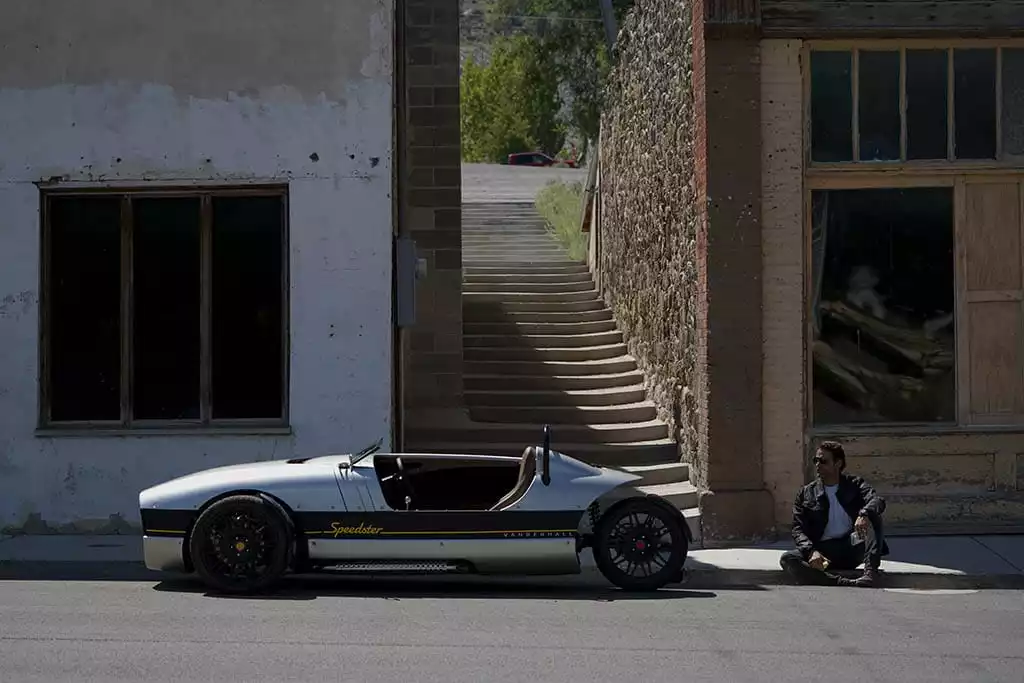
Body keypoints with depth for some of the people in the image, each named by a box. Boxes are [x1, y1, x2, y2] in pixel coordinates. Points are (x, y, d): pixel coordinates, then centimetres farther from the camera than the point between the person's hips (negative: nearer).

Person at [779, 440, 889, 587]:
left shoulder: (854, 484, 12)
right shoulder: (806, 494, 12)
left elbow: (878, 501, -8)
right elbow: (798, 530, 3)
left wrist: (864, 514, -32)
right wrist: (811, 551, -19)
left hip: (852, 548, 0)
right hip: (823, 551, 0)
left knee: (872, 514, -22)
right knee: (787, 559, -29)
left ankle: (870, 573, -36)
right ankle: (843, 583, -43)